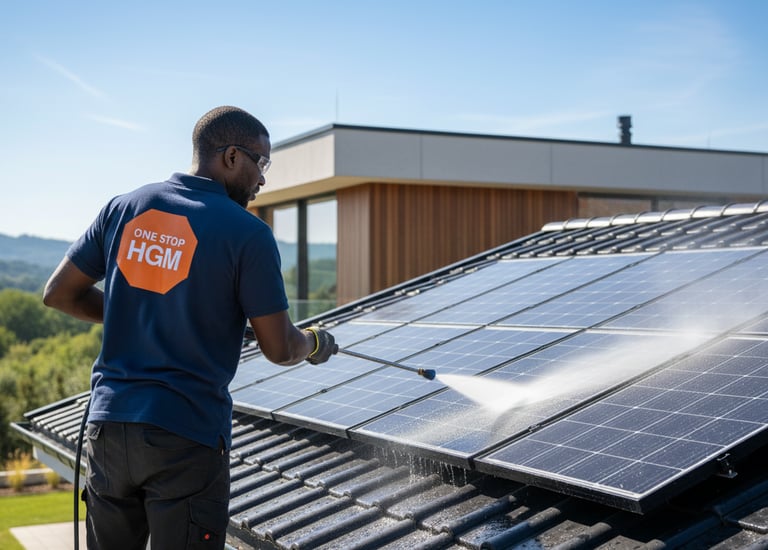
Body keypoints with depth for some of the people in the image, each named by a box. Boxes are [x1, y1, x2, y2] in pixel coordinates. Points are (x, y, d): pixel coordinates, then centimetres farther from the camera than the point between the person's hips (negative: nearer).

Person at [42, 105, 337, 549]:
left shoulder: (123, 208, 4)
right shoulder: (247, 234, -10)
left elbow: (59, 294, 10)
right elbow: (278, 349, -7)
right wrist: (316, 344, 15)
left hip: (109, 424, 5)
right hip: (187, 437, -5)